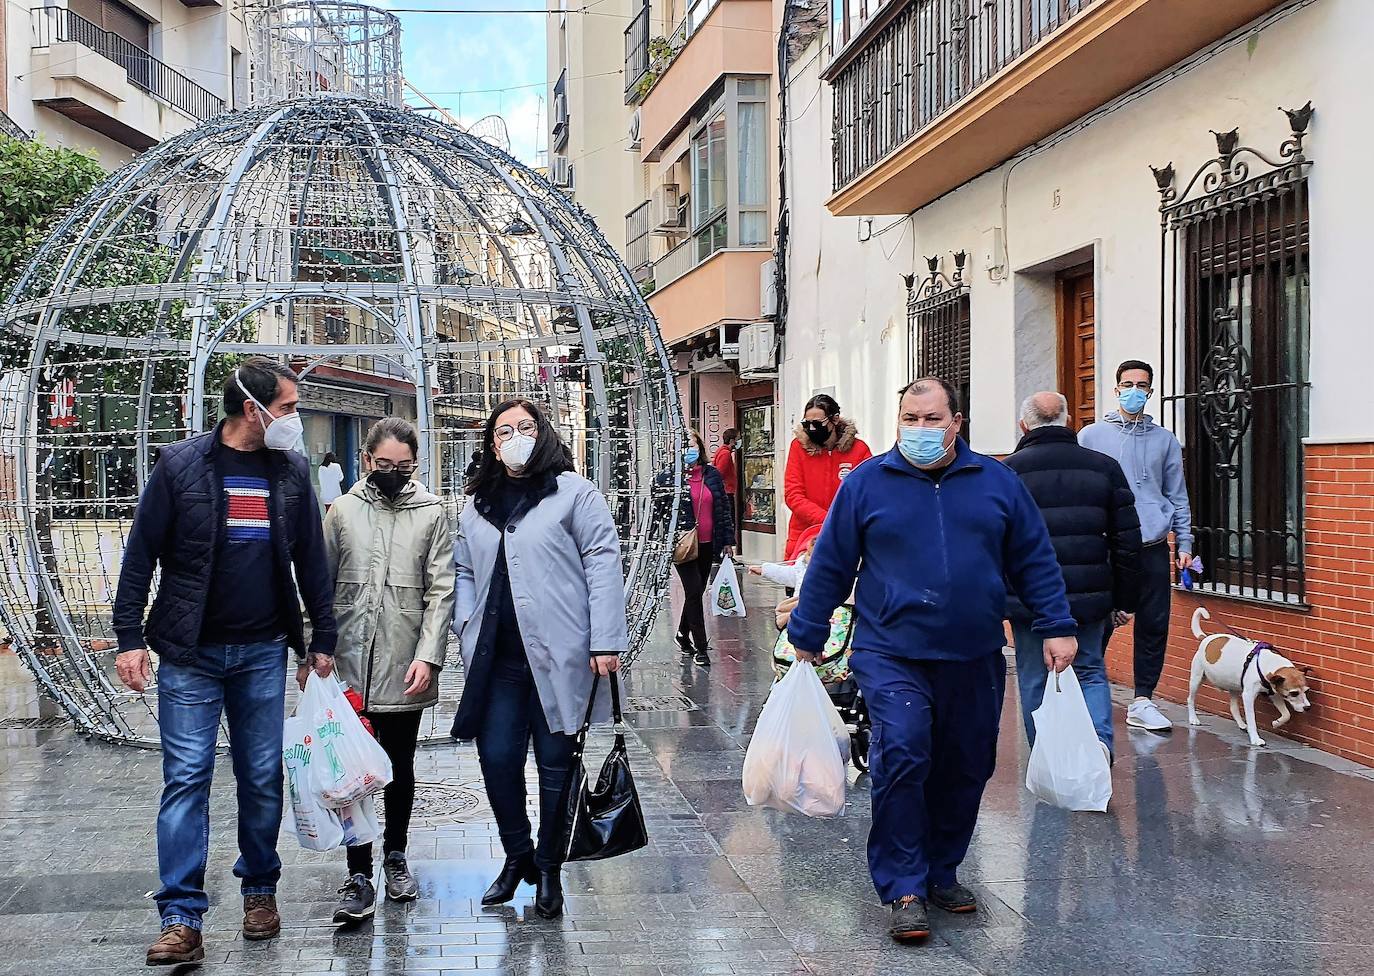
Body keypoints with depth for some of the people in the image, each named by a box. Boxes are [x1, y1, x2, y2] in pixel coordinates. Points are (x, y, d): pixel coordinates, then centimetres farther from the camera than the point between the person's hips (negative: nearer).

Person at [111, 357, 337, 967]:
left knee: (263, 777, 8)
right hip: (189, 653, -3)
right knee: (186, 779, -4)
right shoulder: (181, 465, -4)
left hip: (263, 653, 3)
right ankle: (181, 918, -1)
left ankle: (260, 889, 25)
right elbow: (140, 554, -2)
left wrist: (322, 641, 8)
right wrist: (130, 636, -8)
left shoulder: (292, 472, 6)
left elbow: (312, 562, 10)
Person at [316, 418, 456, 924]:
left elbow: (441, 590, -3)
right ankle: (358, 877, 2)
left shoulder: (431, 513, 1)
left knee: (400, 767, 13)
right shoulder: (342, 511, 5)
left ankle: (395, 856, 30)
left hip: (406, 668, 0)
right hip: (349, 665, 0)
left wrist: (428, 655, -12)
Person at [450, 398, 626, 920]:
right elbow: (464, 573, 21)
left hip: (558, 656, -5)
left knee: (556, 764, 5)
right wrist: (468, 631, 4)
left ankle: (549, 869, 20)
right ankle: (517, 855, 27)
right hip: (497, 659, 5)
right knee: (497, 758, 6)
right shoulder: (477, 508, 16)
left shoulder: (574, 494, -2)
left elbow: (603, 563, -7)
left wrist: (605, 641, -12)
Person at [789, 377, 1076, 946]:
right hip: (892, 654, -3)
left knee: (965, 770, 10)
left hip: (974, 659, 3)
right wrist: (807, 635, 6)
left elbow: (1034, 561, 10)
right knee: (902, 757, -16)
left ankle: (942, 872, 30)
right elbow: (829, 566, 4)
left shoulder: (997, 483, 5)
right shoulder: (866, 484, 0)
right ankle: (905, 889, -5)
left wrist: (1056, 627, 4)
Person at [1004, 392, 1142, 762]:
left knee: (1035, 680, 9)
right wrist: (1124, 600, 13)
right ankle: (1100, 738, -6)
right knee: (1091, 671, 16)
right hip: (1088, 598, 2)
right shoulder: (1104, 467, 7)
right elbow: (1128, 541, 8)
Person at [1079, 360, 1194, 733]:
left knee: (1154, 625, 3)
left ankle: (1142, 702, 13)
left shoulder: (1165, 440, 13)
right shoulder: (1091, 436, 5)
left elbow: (1177, 496, 15)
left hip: (1153, 549, 3)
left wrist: (1184, 543, 7)